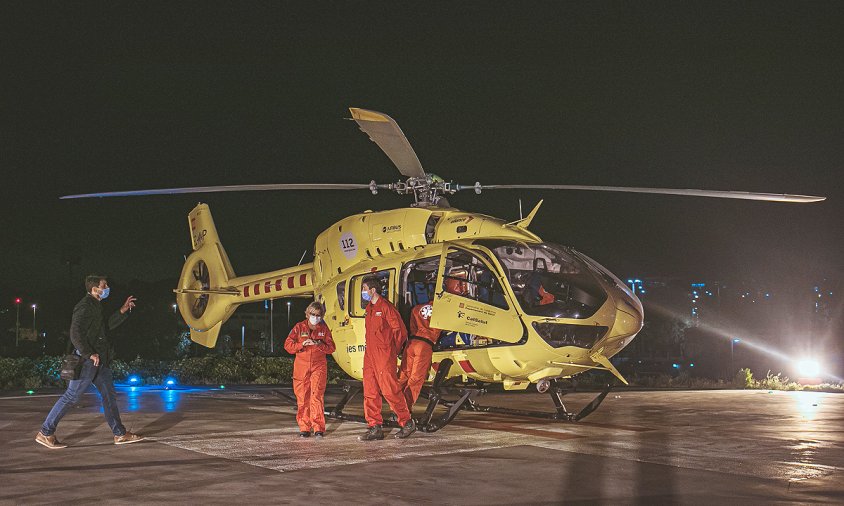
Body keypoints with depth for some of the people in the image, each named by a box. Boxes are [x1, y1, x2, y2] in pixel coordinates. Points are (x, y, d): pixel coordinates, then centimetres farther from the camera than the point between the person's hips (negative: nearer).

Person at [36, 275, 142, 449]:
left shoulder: (96, 306, 17)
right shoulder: (85, 307, -14)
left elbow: (107, 325, 23)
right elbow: (76, 334, -21)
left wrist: (123, 311, 15)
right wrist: (90, 354, -21)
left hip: (100, 360, 10)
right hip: (87, 361, -10)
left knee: (109, 395, 9)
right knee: (71, 396, -5)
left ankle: (120, 434, 14)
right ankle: (45, 433, 3)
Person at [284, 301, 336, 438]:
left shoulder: (324, 328, 8)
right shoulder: (299, 327, 5)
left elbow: (331, 348, 4)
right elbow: (288, 345, 0)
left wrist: (319, 345, -14)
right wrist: (302, 345, -16)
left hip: (319, 366, 0)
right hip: (301, 367, 1)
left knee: (317, 396, -10)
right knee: (302, 397, 0)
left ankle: (318, 428, -8)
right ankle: (304, 428, 8)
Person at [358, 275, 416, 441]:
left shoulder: (385, 306, -9)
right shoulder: (369, 308, 17)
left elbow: (400, 331, -7)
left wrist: (392, 350, 1)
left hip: (384, 355, -8)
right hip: (370, 355, 8)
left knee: (390, 390, -7)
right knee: (370, 391, 4)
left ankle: (407, 423, 5)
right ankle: (374, 427, 8)